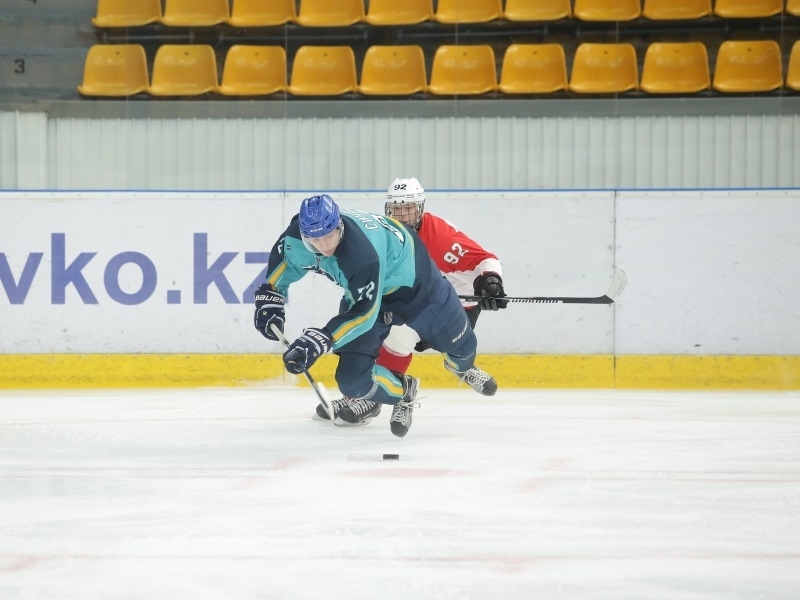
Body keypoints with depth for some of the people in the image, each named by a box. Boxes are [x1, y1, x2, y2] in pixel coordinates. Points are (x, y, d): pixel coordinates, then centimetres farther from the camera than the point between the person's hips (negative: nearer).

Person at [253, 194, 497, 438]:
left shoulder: (362, 252, -45)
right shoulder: (297, 234, -26)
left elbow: (364, 312, -42)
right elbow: (283, 256, -1)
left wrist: (320, 340, -47)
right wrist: (270, 295, -4)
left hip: (414, 282, -5)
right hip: (361, 288, 5)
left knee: (460, 345, 16)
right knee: (352, 378, -9)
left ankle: (464, 366, 55)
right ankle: (402, 392, 22)